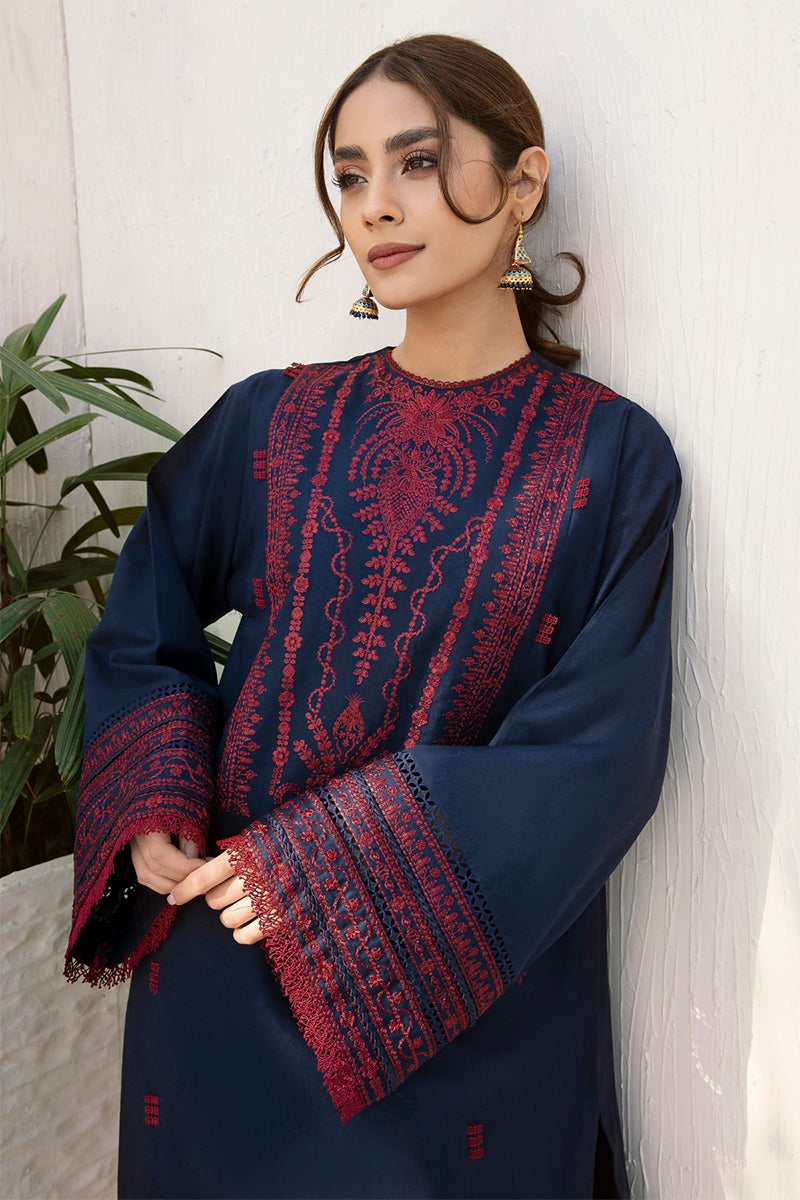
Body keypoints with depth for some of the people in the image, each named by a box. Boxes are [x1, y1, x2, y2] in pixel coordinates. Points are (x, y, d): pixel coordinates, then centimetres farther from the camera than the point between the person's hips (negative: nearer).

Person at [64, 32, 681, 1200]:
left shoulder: (611, 457, -9)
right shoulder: (269, 422, -2)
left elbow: (598, 751, -14)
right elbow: (145, 633, 8)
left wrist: (334, 873, -18)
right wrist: (152, 816, -8)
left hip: (470, 981, -2)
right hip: (224, 939, 3)